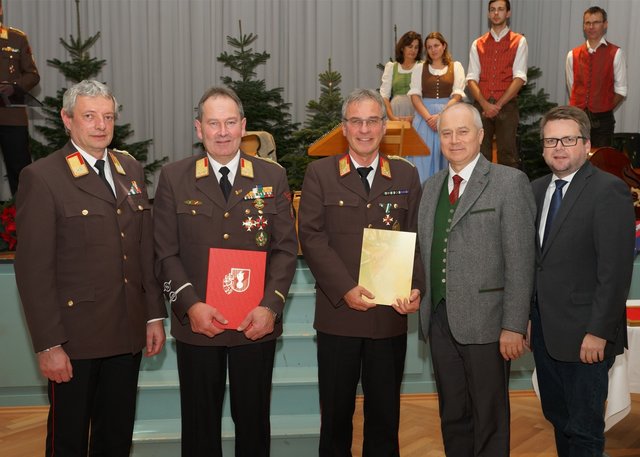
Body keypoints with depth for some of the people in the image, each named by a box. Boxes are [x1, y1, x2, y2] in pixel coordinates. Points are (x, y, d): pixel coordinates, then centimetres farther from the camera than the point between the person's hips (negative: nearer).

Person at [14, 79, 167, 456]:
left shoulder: (132, 170, 10)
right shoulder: (41, 178, -9)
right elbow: (33, 270, -12)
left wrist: (155, 314, 8)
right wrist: (48, 345, -14)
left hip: (127, 334, 5)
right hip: (75, 339, -5)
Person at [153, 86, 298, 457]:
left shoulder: (273, 177, 3)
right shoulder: (174, 178, 1)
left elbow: (286, 249, -1)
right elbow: (166, 253, -2)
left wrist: (271, 306, -13)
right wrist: (190, 305, -15)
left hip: (257, 323, 1)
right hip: (196, 324, 0)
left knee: (253, 419, 12)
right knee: (200, 421, 13)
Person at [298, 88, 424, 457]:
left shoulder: (406, 175, 8)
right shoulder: (320, 173, 3)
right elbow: (312, 237, -5)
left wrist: (415, 288, -11)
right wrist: (346, 290, -16)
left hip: (391, 315, 2)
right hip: (338, 314, -1)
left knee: (385, 412, 12)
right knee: (336, 412, 11)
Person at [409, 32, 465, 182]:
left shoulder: (456, 66, 8)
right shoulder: (420, 68, 11)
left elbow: (457, 96, -2)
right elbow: (415, 96, 1)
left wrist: (440, 116, -15)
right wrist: (428, 117, -14)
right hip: (425, 116, 1)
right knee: (424, 158, -3)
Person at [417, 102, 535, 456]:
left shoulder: (510, 182, -6)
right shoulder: (431, 186, 13)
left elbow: (520, 261, -11)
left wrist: (514, 326, -14)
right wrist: (421, 301, 7)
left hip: (485, 322, -5)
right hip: (439, 320, 6)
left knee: (490, 421, 7)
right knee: (452, 416, 17)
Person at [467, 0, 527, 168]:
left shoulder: (519, 41, 5)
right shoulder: (477, 44, 12)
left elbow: (519, 78, -4)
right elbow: (471, 79, 4)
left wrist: (498, 105, -13)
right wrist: (485, 104, -12)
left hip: (507, 105, -2)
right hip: (481, 105, 2)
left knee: (507, 154, -4)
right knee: (480, 154, 1)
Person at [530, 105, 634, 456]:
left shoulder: (609, 190, -11)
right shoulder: (538, 189, 10)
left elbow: (615, 270, -16)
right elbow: (533, 259, 10)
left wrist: (598, 333, -18)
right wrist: (527, 317, 6)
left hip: (584, 335, -6)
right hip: (545, 331, 7)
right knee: (558, 419, 18)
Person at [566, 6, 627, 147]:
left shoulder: (615, 53, -1)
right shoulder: (573, 55, 7)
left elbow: (621, 90, 0)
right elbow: (571, 88, 11)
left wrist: (604, 110, -2)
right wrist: (580, 111, 2)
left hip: (603, 120, -2)